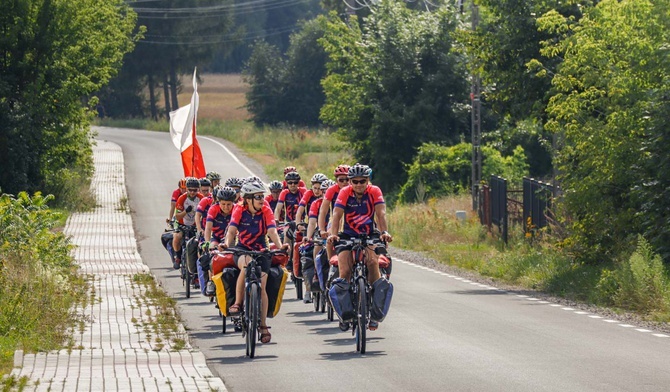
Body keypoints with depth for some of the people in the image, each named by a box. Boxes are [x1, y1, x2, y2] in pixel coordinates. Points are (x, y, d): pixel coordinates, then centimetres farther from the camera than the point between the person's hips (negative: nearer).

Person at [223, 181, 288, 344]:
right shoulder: (239, 210, -9)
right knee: (246, 265, -37)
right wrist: (227, 244, -39)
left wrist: (279, 245, -37)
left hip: (261, 251, 1)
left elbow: (272, 231, -18)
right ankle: (238, 303, -27)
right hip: (242, 250, -1)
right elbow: (232, 230, -19)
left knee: (261, 287, -10)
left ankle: (263, 326, -2)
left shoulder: (266, 210, -8)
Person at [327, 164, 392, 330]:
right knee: (345, 271, -18)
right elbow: (337, 215, -20)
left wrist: (384, 232, -38)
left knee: (373, 261, -27)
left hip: (369, 235, 0)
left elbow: (381, 213, -20)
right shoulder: (345, 193, -10)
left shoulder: (374, 192, -9)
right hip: (348, 235, 0)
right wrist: (333, 234, -37)